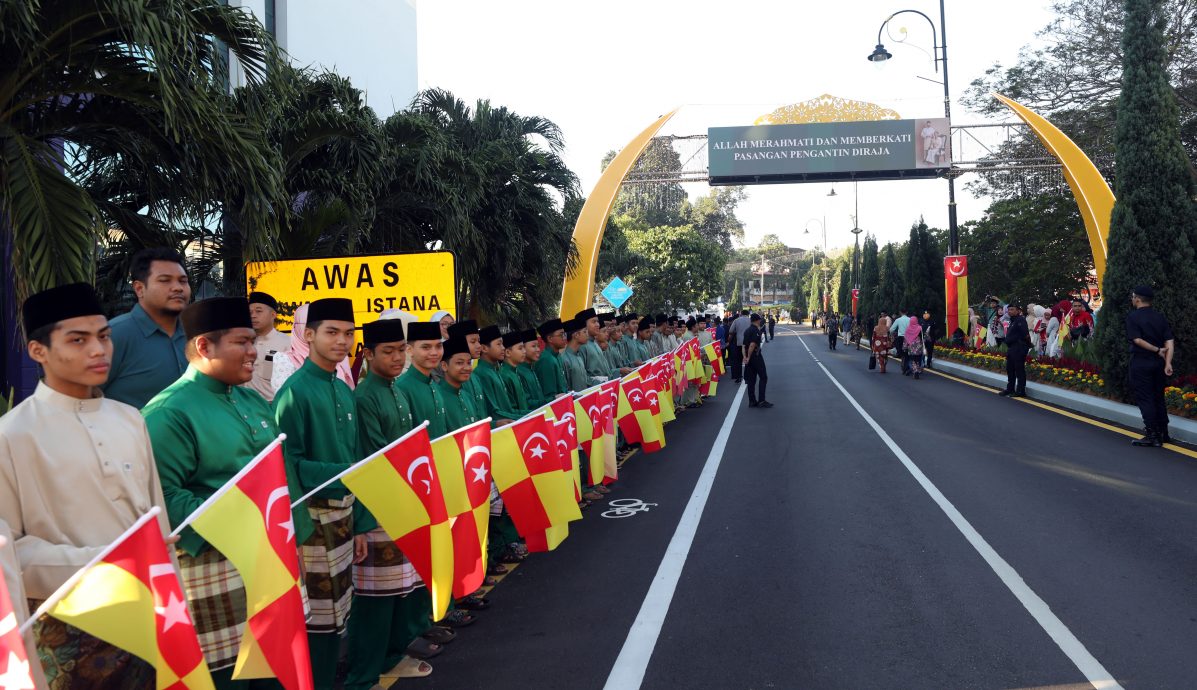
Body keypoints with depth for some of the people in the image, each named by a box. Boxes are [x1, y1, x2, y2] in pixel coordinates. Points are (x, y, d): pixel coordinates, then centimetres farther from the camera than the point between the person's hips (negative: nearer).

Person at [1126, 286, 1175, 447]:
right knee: (1158, 398, 16)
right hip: (1158, 362, 6)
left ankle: (1152, 436, -5)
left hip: (1141, 362, -6)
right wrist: (1168, 362, -8)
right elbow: (1170, 342, -1)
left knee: (1144, 399, -2)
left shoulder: (1133, 316, -7)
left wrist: (1157, 350, -9)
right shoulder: (1160, 317, 7)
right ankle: (1163, 433, 22)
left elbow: (1137, 340, -17)